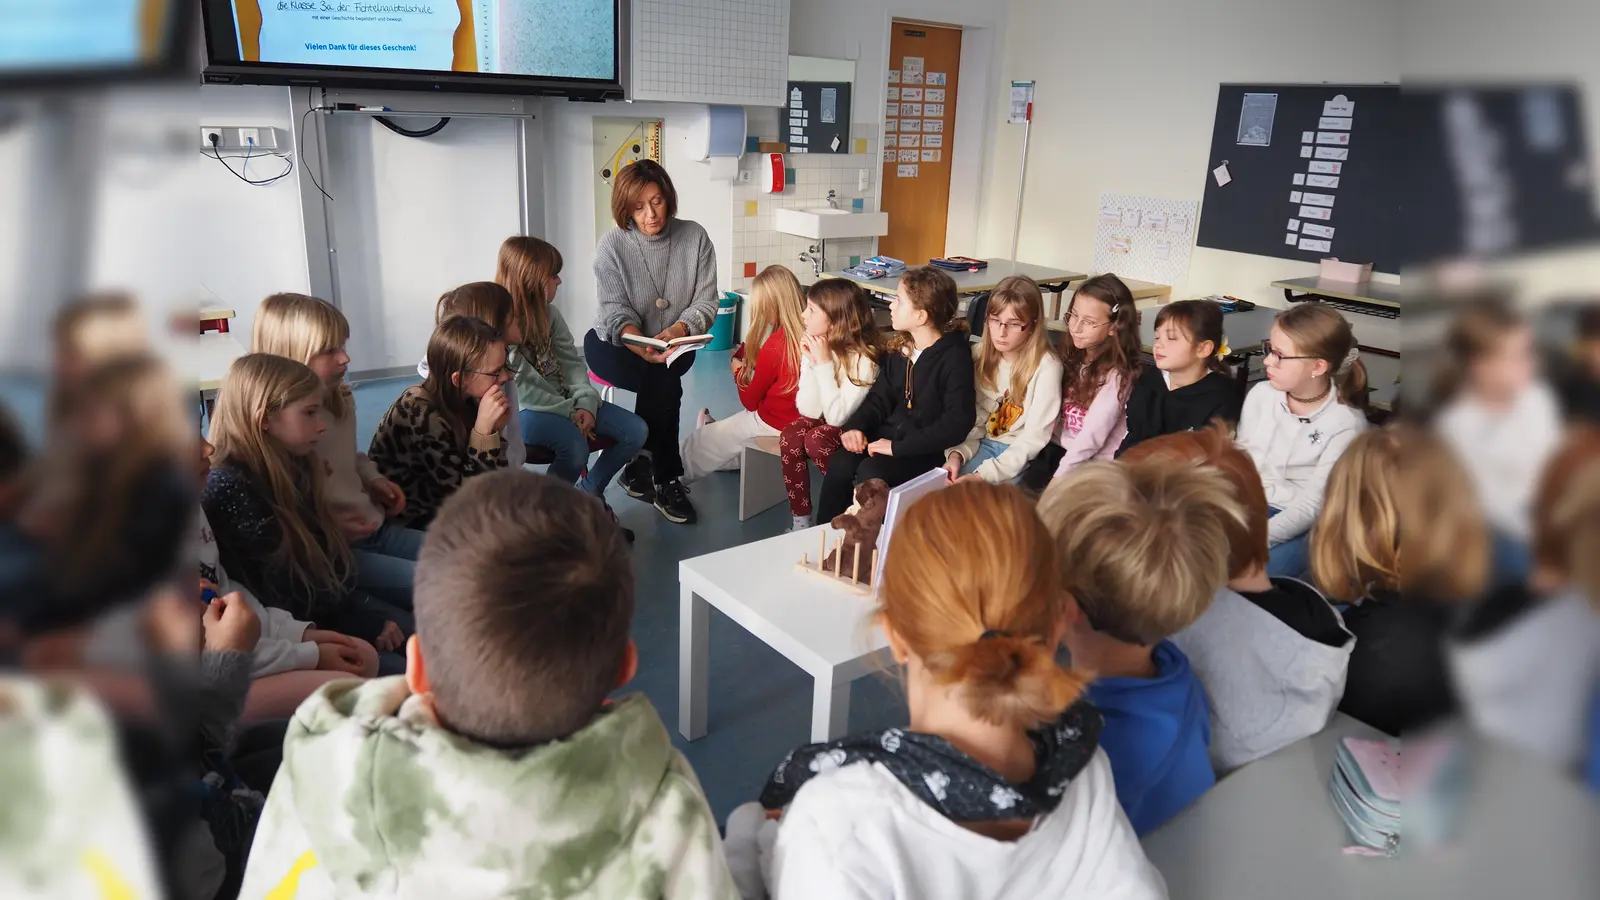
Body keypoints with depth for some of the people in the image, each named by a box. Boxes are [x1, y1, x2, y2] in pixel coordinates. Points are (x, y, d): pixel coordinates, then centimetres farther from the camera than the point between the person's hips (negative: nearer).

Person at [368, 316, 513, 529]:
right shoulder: (422, 416, -26)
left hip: (443, 503, 7)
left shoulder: (463, 399, -5)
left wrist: (494, 428, -18)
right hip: (404, 519, -7)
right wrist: (483, 427, -30)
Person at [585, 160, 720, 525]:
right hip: (614, 344, -2)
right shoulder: (611, 245, -10)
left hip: (674, 347, 2)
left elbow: (706, 303, -9)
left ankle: (642, 464, -12)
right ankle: (666, 479, -18)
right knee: (664, 383, -31)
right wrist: (642, 348, -37)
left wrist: (677, 331, -30)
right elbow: (616, 312, -16)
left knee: (661, 379, -32)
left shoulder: (695, 237, -6)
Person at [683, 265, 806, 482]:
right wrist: (749, 359, 8)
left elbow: (750, 401, -9)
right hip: (802, 420, 6)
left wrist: (738, 370, 7)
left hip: (775, 424, -6)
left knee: (698, 442, 17)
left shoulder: (774, 345, -25)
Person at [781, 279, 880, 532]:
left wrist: (825, 364, -29)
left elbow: (838, 417, -29)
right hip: (822, 421, 6)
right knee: (789, 437, -22)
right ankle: (801, 520, -11)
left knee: (816, 440, -30)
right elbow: (808, 410, -10)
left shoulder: (863, 359, -25)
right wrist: (811, 363, -21)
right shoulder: (813, 347, -8)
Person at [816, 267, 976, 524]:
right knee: (840, 464, -20)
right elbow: (880, 398, 12)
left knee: (870, 473, -31)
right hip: (889, 435, 6)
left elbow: (957, 423, -23)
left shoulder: (955, 357, -15)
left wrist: (899, 447, -25)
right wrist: (856, 426, -10)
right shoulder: (900, 349, 10)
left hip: (925, 449, -6)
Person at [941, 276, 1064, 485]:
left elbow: (1033, 439, -17)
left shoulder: (1046, 367, -17)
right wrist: (957, 453, -17)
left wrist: (984, 475, -26)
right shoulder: (980, 355, 1)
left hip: (1023, 458, -4)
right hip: (985, 445, 5)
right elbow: (973, 419, 3)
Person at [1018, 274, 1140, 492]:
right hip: (1059, 449, 6)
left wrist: (1056, 481, -20)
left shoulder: (1116, 374, -14)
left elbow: (1092, 437, -20)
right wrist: (1042, 448, -7)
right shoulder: (1073, 357, 8)